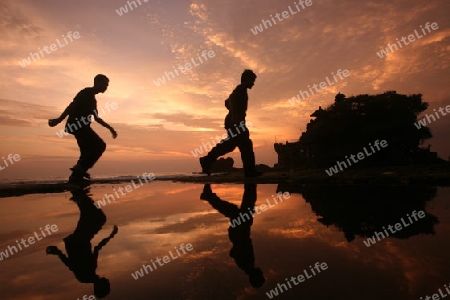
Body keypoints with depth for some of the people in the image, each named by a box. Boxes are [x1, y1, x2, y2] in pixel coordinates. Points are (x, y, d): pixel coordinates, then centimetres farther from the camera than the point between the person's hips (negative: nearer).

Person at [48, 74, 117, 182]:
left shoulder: (92, 99, 23)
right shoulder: (86, 93, -4)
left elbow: (96, 118, 29)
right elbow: (72, 105, -15)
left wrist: (110, 128, 29)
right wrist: (59, 120, -22)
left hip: (81, 127, 9)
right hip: (77, 126, -9)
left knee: (87, 153, 7)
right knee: (100, 146, -15)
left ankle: (76, 176, 9)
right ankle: (80, 168, -16)